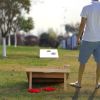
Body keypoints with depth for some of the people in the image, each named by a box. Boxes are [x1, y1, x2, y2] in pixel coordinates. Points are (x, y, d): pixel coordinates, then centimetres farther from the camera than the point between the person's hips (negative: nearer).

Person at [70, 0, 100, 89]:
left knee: (82, 62, 8)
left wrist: (78, 37, 3)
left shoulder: (86, 8, -9)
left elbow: (82, 25, -8)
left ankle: (79, 83, 18)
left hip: (88, 40, -2)